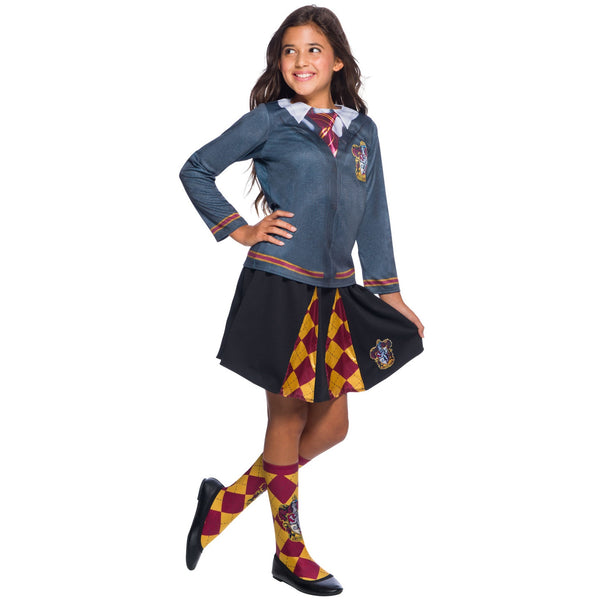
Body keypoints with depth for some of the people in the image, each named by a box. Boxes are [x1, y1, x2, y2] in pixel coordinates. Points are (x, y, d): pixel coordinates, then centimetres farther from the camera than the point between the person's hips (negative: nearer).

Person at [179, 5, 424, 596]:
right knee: (288, 420, 4)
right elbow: (196, 170, 5)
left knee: (332, 424, 7)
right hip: (280, 287, -5)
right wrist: (240, 231, -2)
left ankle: (227, 500, 24)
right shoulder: (269, 120, -1)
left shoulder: (362, 130, 11)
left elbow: (374, 217, 13)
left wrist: (389, 294, 11)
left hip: (336, 293, 5)